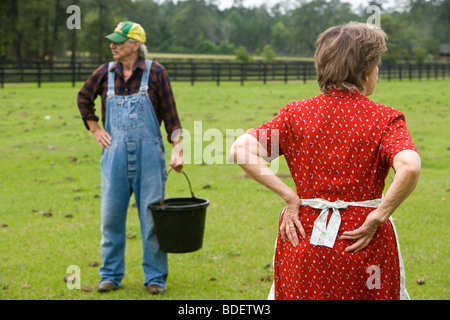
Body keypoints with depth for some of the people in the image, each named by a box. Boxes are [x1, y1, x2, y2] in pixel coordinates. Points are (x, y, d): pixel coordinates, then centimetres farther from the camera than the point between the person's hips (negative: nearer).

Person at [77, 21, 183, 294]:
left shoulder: (155, 73, -2)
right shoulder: (105, 74, 6)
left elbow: (170, 113, -1)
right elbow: (84, 99, 23)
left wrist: (178, 149, -9)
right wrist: (95, 129, 12)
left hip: (148, 154, -3)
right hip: (115, 155, 3)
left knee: (152, 217, 2)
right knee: (111, 216, 6)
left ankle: (156, 277, 13)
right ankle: (111, 275, 19)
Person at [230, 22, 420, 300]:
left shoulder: (296, 114, 1)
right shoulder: (385, 119, -7)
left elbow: (241, 150, -10)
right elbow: (409, 166, -26)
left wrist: (290, 196, -7)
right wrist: (378, 217, -15)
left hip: (304, 239, 2)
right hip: (364, 245, -2)